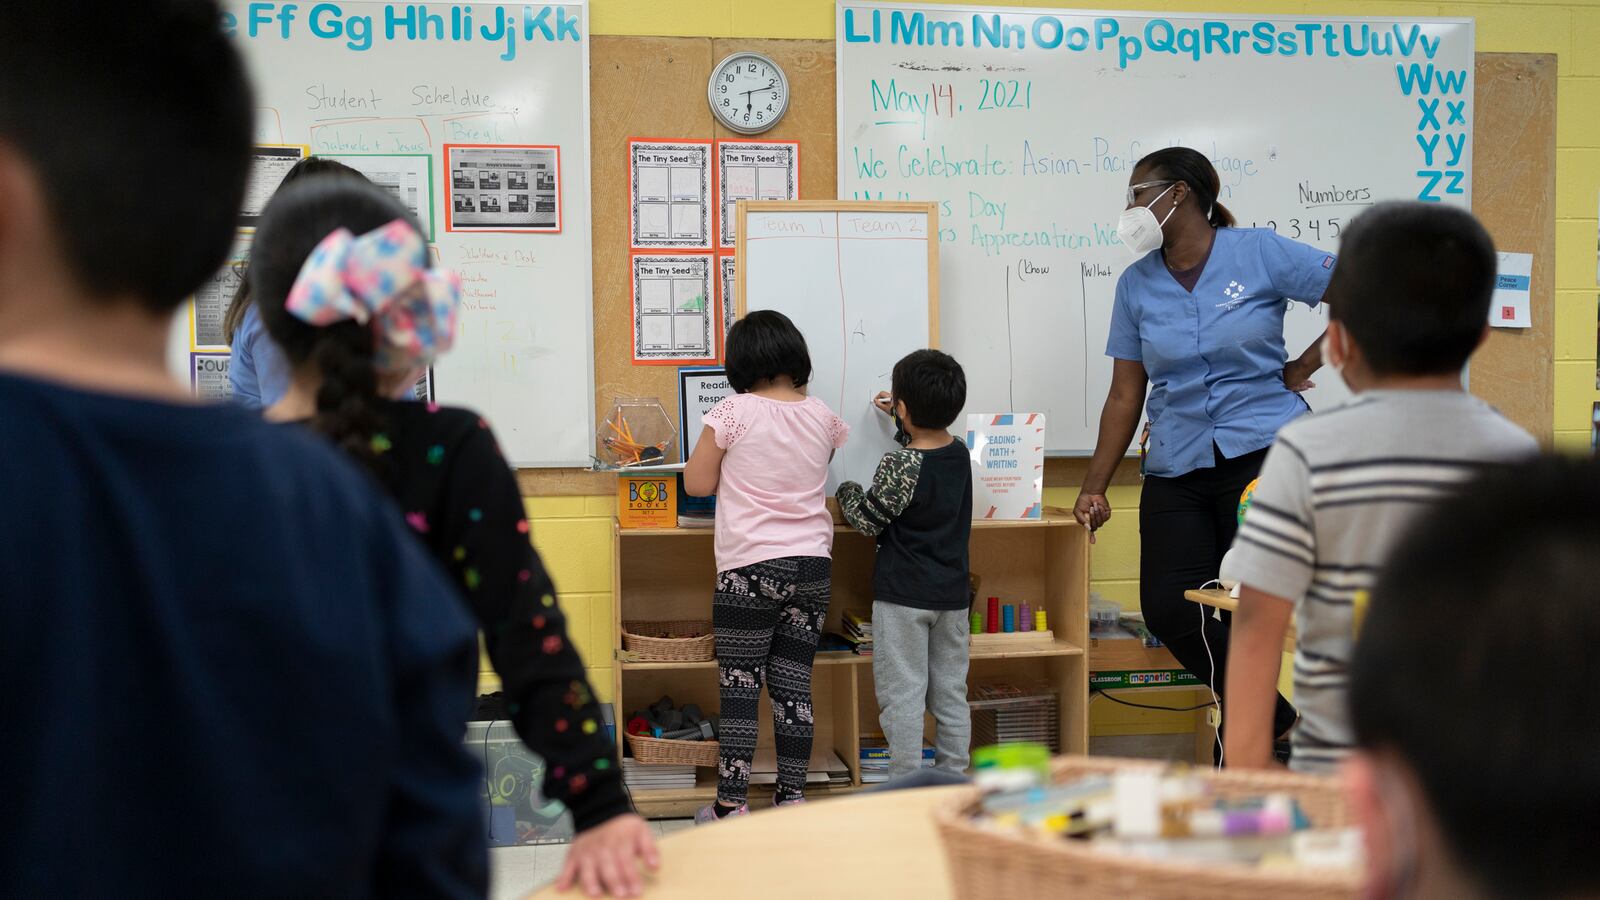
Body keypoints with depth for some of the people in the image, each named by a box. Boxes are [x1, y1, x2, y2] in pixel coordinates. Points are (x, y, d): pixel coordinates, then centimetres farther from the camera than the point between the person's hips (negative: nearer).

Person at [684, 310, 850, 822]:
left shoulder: (734, 414, -9)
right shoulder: (822, 417, 4)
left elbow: (698, 483, -2)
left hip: (750, 568, -4)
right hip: (813, 567, 4)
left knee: (740, 689, 1)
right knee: (794, 685, 9)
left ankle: (731, 808, 4)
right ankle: (792, 800, 13)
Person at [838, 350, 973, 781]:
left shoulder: (898, 466, -18)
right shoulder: (960, 453, 3)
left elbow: (867, 521, -8)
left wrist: (847, 491, 9)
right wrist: (899, 420, 34)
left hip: (903, 594, -7)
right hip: (953, 591, 7)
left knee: (902, 692, -2)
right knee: (951, 690, 12)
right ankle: (953, 778, 18)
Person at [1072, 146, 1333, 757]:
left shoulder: (1260, 254, -3)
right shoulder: (1136, 284, 10)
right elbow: (1125, 394, 11)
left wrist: (1302, 368, -4)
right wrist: (1094, 488, 7)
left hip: (1266, 453, -4)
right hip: (1177, 470, 5)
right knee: (1167, 610, -3)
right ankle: (1283, 721, 15)